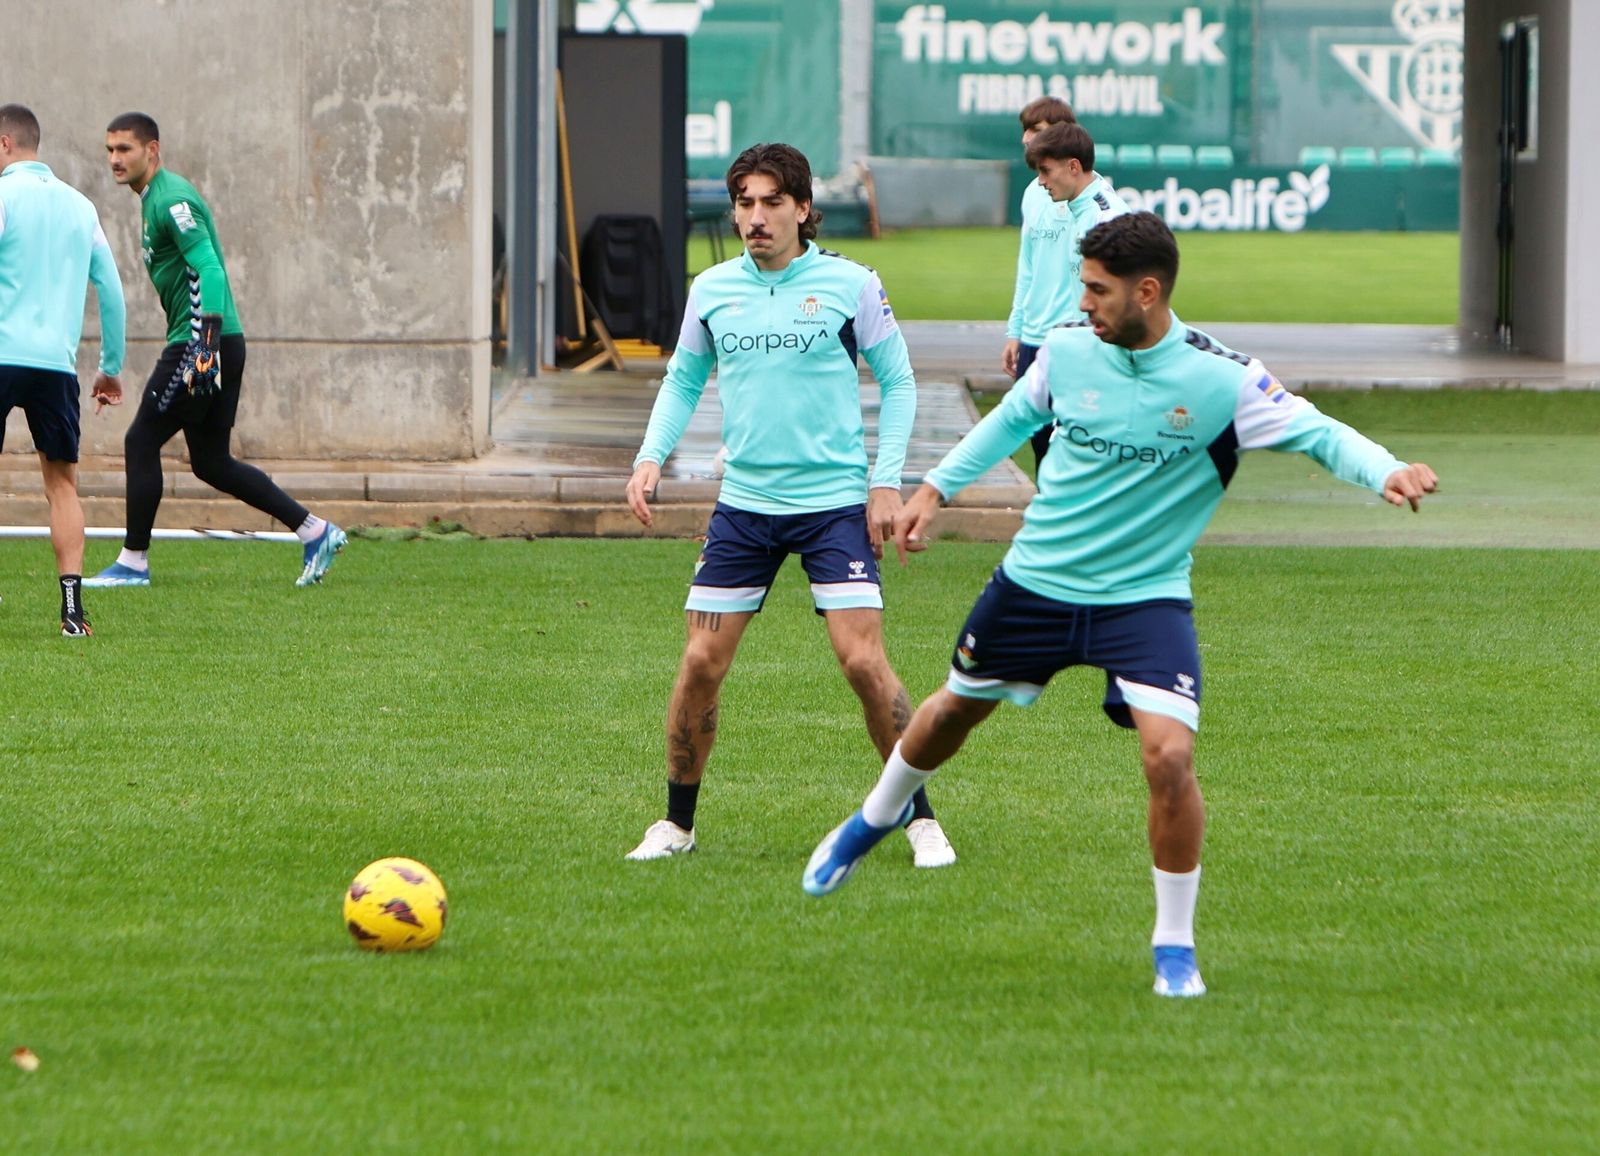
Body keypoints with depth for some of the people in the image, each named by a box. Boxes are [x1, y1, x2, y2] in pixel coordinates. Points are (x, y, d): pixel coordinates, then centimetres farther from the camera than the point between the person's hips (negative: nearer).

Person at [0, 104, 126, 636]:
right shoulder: (79, 204, 15)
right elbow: (111, 292, 17)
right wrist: (111, 368, 25)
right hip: (57, 360, 4)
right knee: (62, 483, 7)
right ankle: (72, 606, -3)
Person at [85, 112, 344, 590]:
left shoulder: (171, 201, -13)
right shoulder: (155, 198, 18)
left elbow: (209, 271, -23)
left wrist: (206, 347, -30)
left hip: (203, 338, -10)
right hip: (215, 345, 10)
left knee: (141, 442, -4)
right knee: (211, 462, 11)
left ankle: (133, 562, 2)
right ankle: (315, 531, 13)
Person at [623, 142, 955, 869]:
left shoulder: (849, 285, -5)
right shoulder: (712, 290, 5)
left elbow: (897, 381, 2)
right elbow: (684, 379, 17)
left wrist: (886, 480, -6)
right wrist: (652, 457, 1)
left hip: (834, 503, -3)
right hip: (743, 503, 3)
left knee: (863, 663, -11)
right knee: (701, 665, -1)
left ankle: (921, 820, 3)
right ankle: (677, 823, 15)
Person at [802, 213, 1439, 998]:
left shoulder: (1218, 380, -19)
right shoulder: (1068, 350, -7)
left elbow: (1317, 432, -23)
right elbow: (1014, 417, 13)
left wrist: (1387, 472, -42)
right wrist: (937, 487, 16)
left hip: (1144, 599, -4)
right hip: (1035, 580, 4)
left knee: (1169, 756, -21)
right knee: (953, 711, 21)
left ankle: (1175, 948, -1)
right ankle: (873, 822, 53)